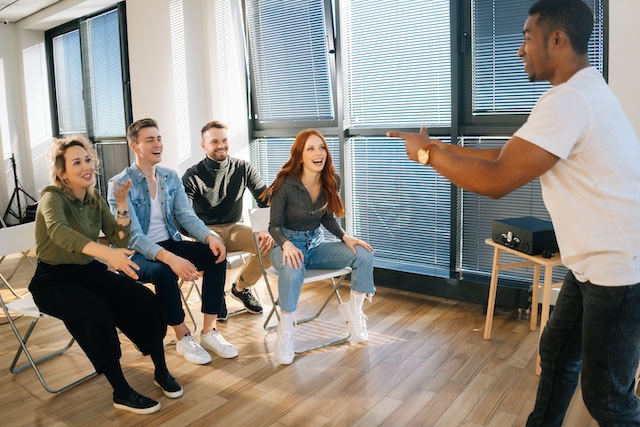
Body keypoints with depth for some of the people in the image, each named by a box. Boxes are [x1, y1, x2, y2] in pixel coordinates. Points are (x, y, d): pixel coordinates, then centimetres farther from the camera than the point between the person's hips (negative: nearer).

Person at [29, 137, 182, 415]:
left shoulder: (95, 199, 3)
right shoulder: (52, 197, -15)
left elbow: (120, 241, -2)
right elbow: (59, 231, -40)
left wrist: (122, 204, -15)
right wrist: (107, 253, -56)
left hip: (89, 271, 5)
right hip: (54, 279, -5)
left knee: (144, 299, -17)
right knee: (96, 313, -33)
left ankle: (161, 372, -1)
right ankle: (121, 393, -18)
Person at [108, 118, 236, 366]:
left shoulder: (171, 178, 5)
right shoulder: (120, 184, -14)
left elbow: (187, 216, -2)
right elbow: (133, 235, -23)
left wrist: (209, 237, -24)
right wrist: (169, 258, -39)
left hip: (170, 243, 6)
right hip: (137, 253, -5)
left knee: (216, 255, -18)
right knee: (164, 272, -37)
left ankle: (209, 331, -9)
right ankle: (183, 337, -12)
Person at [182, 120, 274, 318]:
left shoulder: (243, 168, 1)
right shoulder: (193, 176, -5)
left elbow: (266, 201, -3)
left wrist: (268, 230, -22)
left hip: (234, 227, 3)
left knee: (271, 245, -24)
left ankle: (241, 287, 6)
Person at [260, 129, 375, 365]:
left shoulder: (330, 181, -2)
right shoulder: (285, 184, -16)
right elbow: (275, 226, -10)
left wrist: (345, 237, -7)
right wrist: (287, 244, -31)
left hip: (316, 243, 5)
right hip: (288, 244, -5)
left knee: (364, 255, -16)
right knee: (292, 271, -40)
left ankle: (353, 310, 5)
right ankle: (285, 332, -21)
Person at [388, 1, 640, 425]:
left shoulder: (569, 100, -24)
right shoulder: (581, 91, 11)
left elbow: (495, 180, -27)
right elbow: (509, 155, 13)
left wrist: (428, 152, -13)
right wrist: (441, 148, 7)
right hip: (597, 262, 10)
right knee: (557, 354, 22)